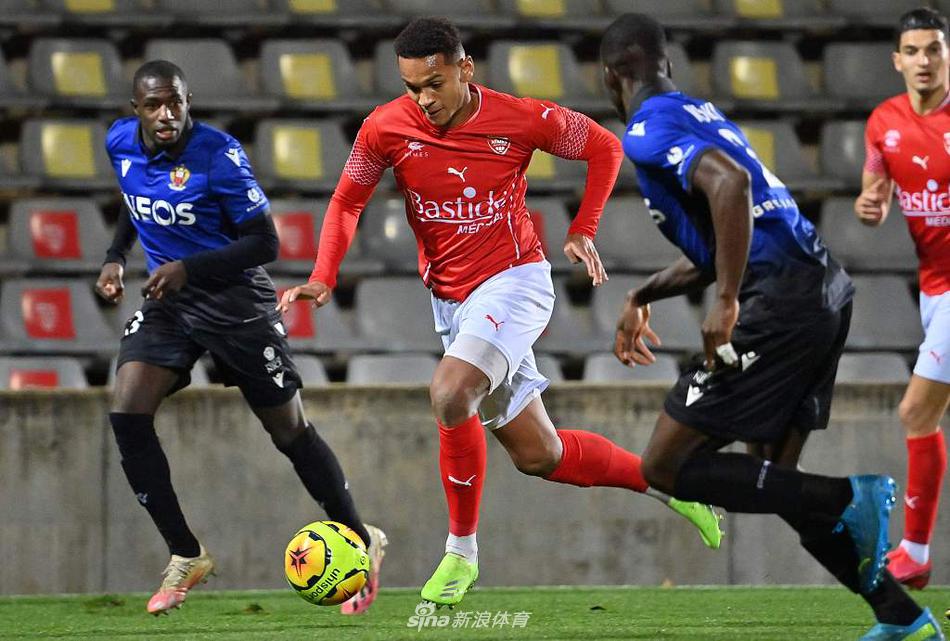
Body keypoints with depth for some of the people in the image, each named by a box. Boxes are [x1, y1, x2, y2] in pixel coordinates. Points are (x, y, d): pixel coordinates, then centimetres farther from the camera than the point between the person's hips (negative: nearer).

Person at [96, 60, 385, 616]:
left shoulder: (218, 154, -22)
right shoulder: (121, 143, -3)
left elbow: (265, 242, -19)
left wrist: (188, 268, -28)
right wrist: (116, 257, 7)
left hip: (234, 301, -5)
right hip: (167, 301, 5)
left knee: (291, 433, 3)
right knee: (127, 416, -14)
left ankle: (363, 543, 24)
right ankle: (186, 556, -3)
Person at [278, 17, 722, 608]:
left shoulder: (523, 120, -14)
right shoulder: (386, 129, -8)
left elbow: (604, 147, 2)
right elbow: (347, 203, 4)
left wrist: (583, 231, -6)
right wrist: (323, 278, -10)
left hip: (514, 281, -5)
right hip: (451, 301, 5)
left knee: (450, 392, -30)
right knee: (539, 456, 7)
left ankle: (461, 551, -15)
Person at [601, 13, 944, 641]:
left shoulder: (648, 130, -5)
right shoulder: (699, 113, 24)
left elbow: (729, 183, -25)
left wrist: (726, 301, -25)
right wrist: (643, 295, 40)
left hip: (781, 300, -9)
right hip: (826, 285, 9)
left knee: (667, 467, -3)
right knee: (776, 480, 18)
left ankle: (848, 501, -12)